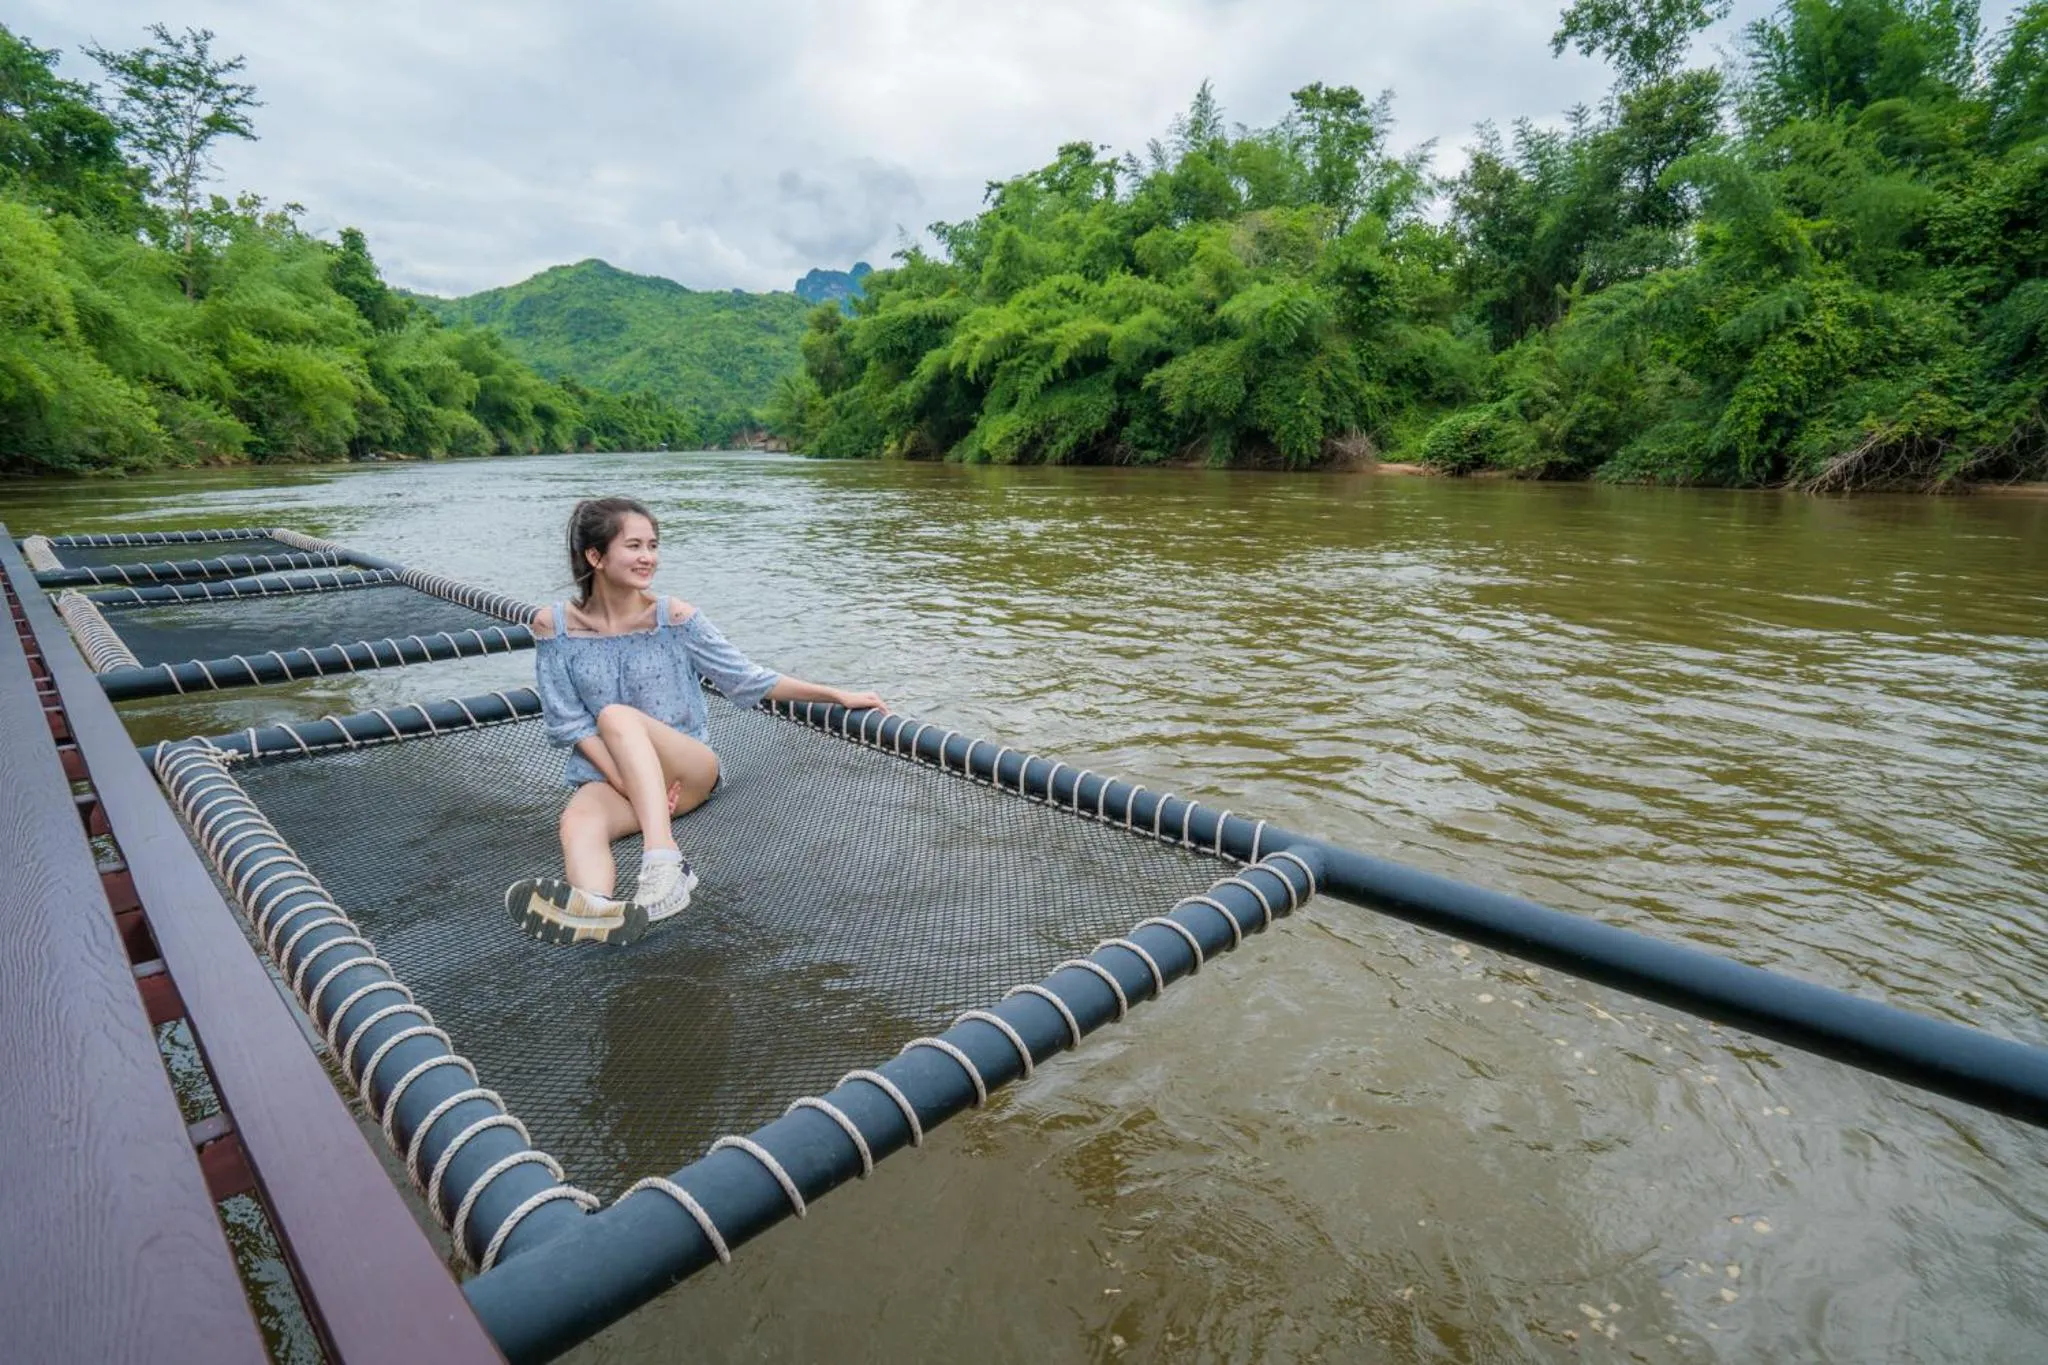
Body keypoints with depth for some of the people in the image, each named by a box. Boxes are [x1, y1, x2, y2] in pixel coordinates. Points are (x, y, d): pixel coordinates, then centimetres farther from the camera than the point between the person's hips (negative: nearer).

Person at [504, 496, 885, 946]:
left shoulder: (674, 616, -2)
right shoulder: (554, 626, 1)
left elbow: (746, 679, 2)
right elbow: (567, 721, -1)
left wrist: (838, 695, -2)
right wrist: (626, 782, -15)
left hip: (688, 770, -1)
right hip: (606, 776, 2)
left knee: (617, 717, -31)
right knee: (578, 822, -32)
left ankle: (664, 864, -50)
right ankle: (597, 910, -64)